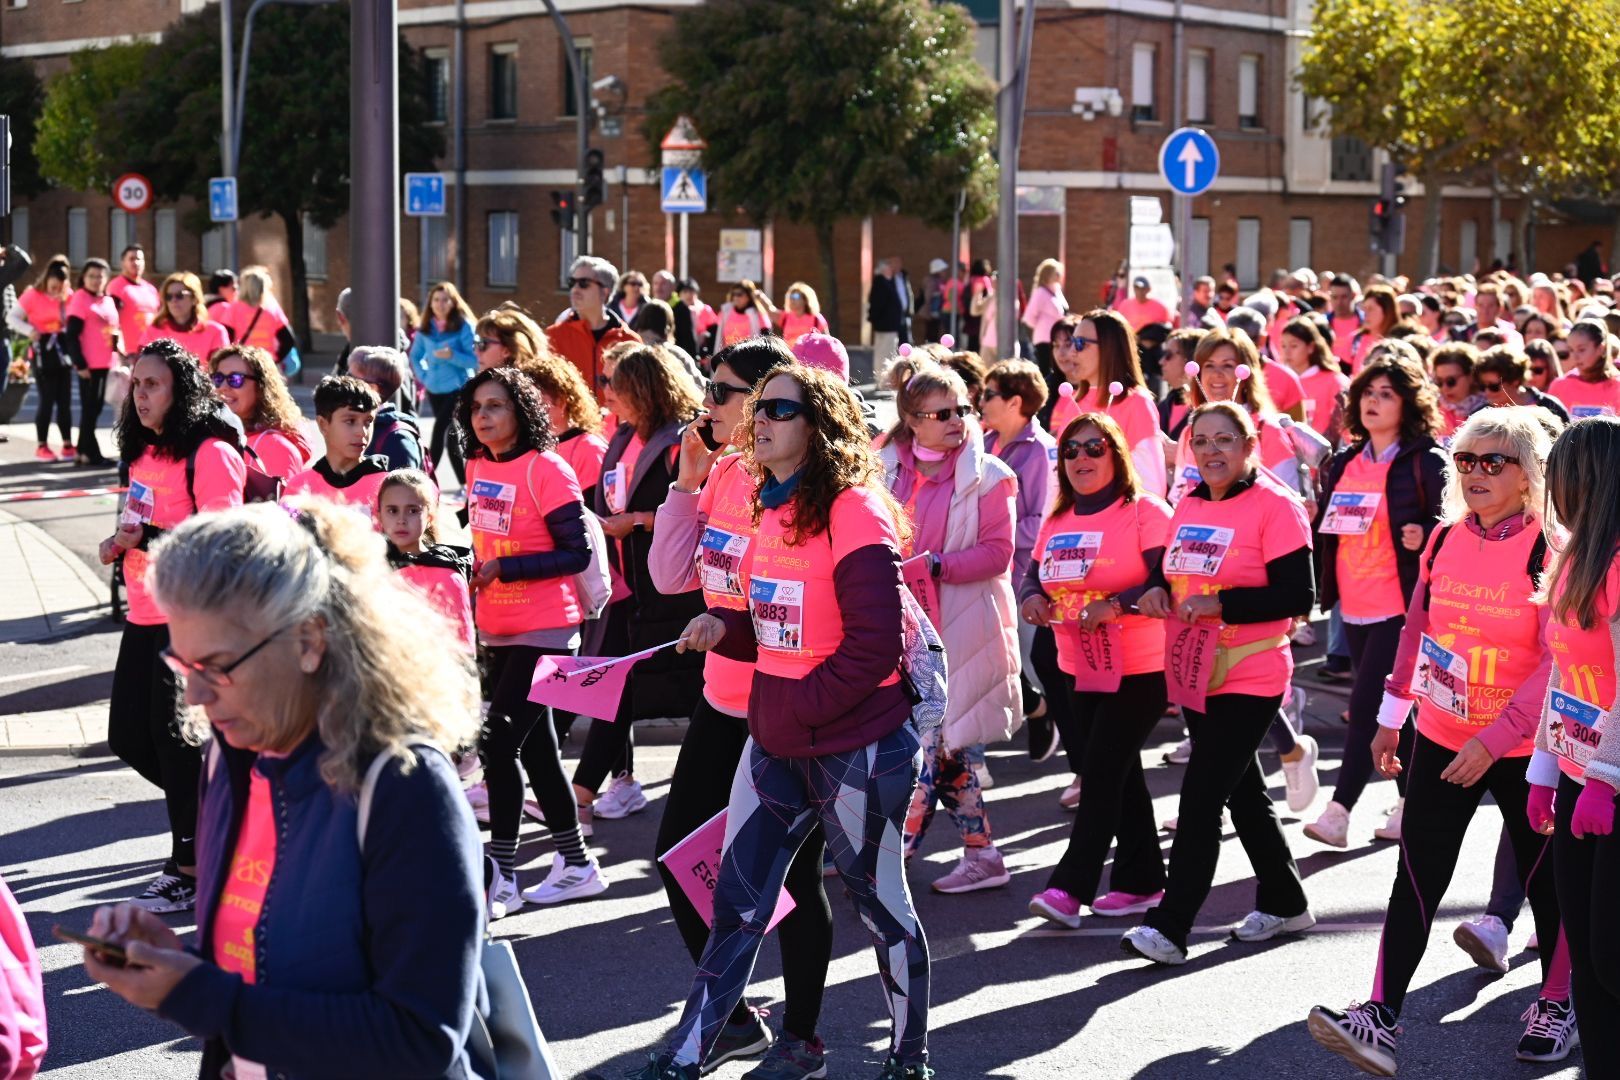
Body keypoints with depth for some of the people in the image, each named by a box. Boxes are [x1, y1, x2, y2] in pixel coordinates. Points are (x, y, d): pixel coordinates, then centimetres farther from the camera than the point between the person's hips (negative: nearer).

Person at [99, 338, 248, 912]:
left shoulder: (210, 453, -13)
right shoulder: (145, 450, 13)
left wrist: (148, 538, -23)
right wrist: (122, 542, 8)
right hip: (145, 615, 9)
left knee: (175, 735, -3)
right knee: (128, 735, 11)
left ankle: (189, 870, 8)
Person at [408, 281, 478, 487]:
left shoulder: (464, 326, -8)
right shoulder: (425, 328, 6)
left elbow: (475, 360, -11)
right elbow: (415, 356, 20)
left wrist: (452, 356, -24)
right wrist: (423, 376, 7)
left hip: (458, 387, -5)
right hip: (434, 388, 5)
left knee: (441, 427, -18)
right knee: (450, 433, 10)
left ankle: (427, 474, -16)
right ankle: (464, 482, 19)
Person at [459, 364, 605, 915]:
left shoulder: (546, 469, -14)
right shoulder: (479, 467, 8)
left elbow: (578, 553, -17)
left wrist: (505, 568, -20)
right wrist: (476, 569, 5)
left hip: (543, 629, -8)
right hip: (496, 630, 8)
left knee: (499, 742, -11)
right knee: (535, 746, 14)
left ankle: (501, 876, -3)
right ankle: (576, 865, 26)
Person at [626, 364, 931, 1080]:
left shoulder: (855, 512, -16)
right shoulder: (771, 509, 10)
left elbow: (872, 646, -20)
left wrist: (799, 710, -19)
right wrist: (725, 629, 0)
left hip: (855, 745, -7)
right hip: (775, 740, 8)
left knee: (878, 900, 8)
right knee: (738, 903, 9)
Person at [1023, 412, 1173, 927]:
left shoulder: (1146, 512, -11)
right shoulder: (1057, 522, 10)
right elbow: (1034, 572, 14)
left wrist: (1117, 604, -30)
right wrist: (1032, 596, -9)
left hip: (1141, 670, -7)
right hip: (1081, 669, 7)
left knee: (1101, 772, -11)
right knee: (1119, 774, 14)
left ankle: (1071, 886, -12)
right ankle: (1141, 881, 24)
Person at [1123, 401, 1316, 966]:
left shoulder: (1274, 505, -13)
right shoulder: (1188, 506, 9)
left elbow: (1298, 596, -17)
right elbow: (1175, 569, 19)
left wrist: (1220, 604, -25)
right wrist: (1157, 590, -4)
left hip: (1250, 678, -8)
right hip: (1194, 674, 8)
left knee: (1200, 797, -11)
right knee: (1242, 792, 18)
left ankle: (1169, 926, -9)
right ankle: (1284, 902, 34)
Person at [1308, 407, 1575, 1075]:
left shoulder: (1550, 550, -14)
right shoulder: (1445, 539, 1)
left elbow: (1557, 662, -18)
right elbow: (1417, 632, 12)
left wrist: (1494, 739, -23)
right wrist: (1391, 717, 13)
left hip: (1524, 748, -4)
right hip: (1440, 742, 4)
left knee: (1544, 877, 12)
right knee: (1416, 877, -1)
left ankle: (1556, 1005, 30)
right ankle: (1382, 1016, -3)